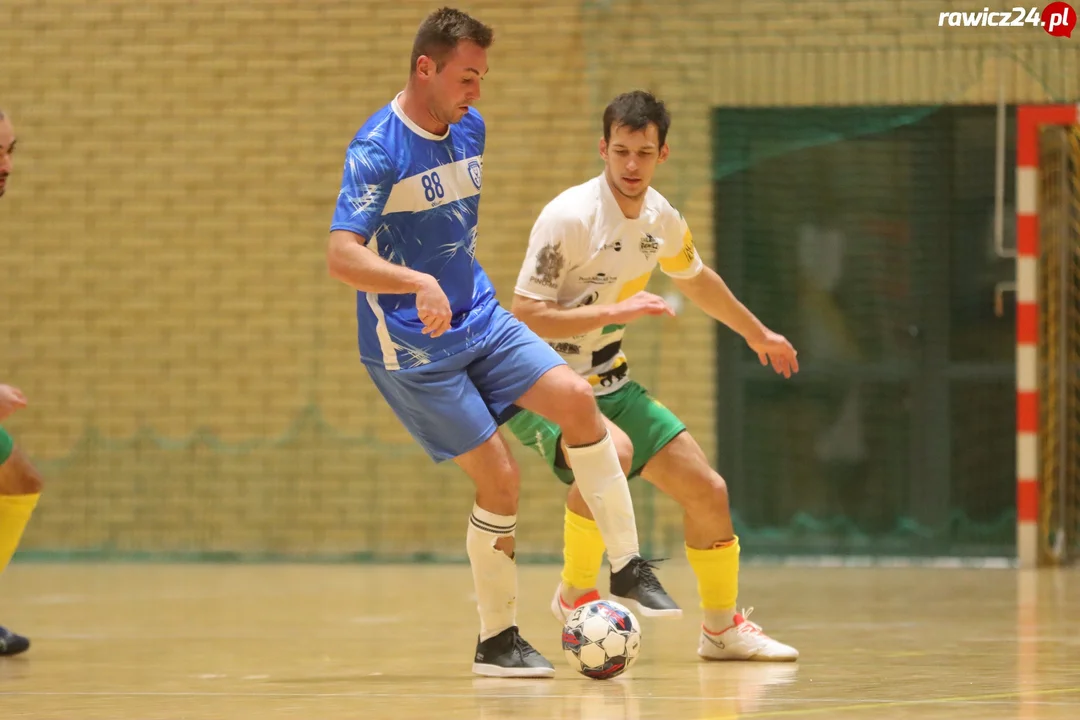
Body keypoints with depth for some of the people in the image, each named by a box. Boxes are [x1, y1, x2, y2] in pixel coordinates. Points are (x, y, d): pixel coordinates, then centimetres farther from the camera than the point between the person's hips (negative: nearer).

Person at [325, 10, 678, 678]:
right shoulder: (378, 150, -19)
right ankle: (497, 642, 5)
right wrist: (420, 284, -46)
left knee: (575, 397, -13)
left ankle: (628, 565, -3)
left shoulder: (470, 127, 6)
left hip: (479, 317, 7)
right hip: (411, 346, -7)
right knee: (499, 477, -10)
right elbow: (341, 255, -31)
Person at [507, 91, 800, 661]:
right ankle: (575, 593, -16)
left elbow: (695, 278, 23)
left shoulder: (660, 218, 1)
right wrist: (616, 311, -30)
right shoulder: (570, 217, -22)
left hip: (607, 382, 7)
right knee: (612, 452, -37)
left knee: (708, 490, 3)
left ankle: (722, 627, 25)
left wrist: (757, 334, 35)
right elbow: (526, 315, -25)